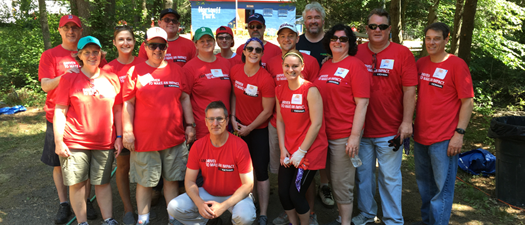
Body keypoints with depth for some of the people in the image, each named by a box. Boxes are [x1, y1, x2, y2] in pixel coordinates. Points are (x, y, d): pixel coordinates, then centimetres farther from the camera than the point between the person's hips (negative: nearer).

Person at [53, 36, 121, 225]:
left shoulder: (111, 78, 5)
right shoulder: (69, 78, -1)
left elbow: (118, 110, 9)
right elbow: (59, 111, -3)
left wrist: (119, 137, 4)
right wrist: (58, 141, -7)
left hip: (105, 143, 2)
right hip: (75, 142, -1)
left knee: (103, 182, 9)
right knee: (77, 182, 4)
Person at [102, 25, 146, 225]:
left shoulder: (143, 64, 0)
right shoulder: (108, 68, -1)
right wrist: (117, 128, -6)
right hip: (120, 123, 0)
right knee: (123, 165, 9)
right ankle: (128, 209, 23)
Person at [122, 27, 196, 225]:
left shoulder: (176, 70, 8)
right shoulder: (136, 71, 0)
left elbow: (185, 98, 11)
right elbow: (128, 103, -2)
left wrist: (190, 124, 7)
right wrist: (128, 132, -6)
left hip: (174, 137, 3)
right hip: (144, 139, -2)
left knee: (172, 179, 11)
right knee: (144, 181, 8)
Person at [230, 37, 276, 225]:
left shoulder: (266, 79, -19)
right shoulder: (235, 71, -4)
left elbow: (267, 112, -14)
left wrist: (249, 128, -8)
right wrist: (232, 118, -1)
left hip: (259, 130, -4)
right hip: (239, 127, 5)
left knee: (261, 171, 3)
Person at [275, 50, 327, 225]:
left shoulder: (310, 90, -14)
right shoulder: (280, 90, 4)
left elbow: (316, 124, -16)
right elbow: (280, 120, 7)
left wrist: (301, 152, -14)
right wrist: (283, 149, 0)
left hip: (310, 150, -5)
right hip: (289, 152, 5)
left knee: (296, 194, -2)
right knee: (283, 193, 7)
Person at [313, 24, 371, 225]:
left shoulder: (355, 65, -6)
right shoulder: (325, 66, 11)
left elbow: (362, 102, -12)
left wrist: (355, 136, -17)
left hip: (345, 135, -6)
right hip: (325, 133, 6)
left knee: (342, 183, 3)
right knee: (334, 181, 16)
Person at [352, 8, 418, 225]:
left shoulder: (402, 53, -2)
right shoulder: (357, 52, 4)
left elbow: (409, 90, -5)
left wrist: (407, 122, -10)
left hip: (390, 130, -3)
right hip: (361, 128, 3)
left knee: (390, 177, 7)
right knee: (363, 173, 14)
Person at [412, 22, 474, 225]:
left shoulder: (457, 64, -8)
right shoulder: (420, 64, 8)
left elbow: (467, 102, -9)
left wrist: (459, 133, -14)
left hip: (444, 139, -6)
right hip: (420, 135, 6)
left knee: (442, 187, 2)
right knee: (424, 183, 18)